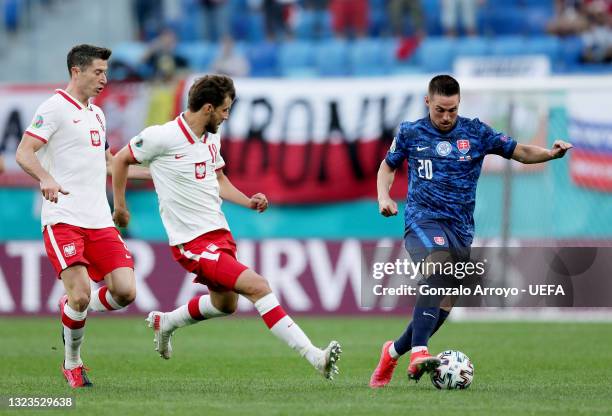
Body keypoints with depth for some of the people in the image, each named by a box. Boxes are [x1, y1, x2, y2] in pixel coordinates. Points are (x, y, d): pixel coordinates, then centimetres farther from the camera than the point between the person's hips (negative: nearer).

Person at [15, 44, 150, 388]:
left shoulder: (96, 114, 19)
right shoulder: (55, 108, -5)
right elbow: (23, 153, -14)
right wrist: (45, 178, -34)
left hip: (100, 221, 7)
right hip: (63, 219, -7)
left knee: (125, 291, -7)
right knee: (80, 293, -17)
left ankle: (72, 310, 20)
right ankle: (72, 364, 5)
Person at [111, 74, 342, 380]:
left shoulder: (212, 138, 8)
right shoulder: (162, 137, -14)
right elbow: (120, 160, -1)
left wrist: (249, 201, 6)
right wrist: (120, 206, 3)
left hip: (219, 232, 9)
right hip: (192, 241, -9)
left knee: (225, 303, 24)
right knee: (257, 286, -20)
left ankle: (164, 323, 49)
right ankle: (314, 356, -24)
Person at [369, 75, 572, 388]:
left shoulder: (475, 132, 5)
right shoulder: (410, 133, 5)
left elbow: (519, 152, 5)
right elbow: (389, 165, 21)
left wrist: (552, 153, -13)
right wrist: (383, 197, 3)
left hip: (461, 229, 4)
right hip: (424, 220, -4)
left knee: (443, 305, 4)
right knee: (438, 267, -35)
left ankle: (394, 351, 30)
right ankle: (419, 353, -47)